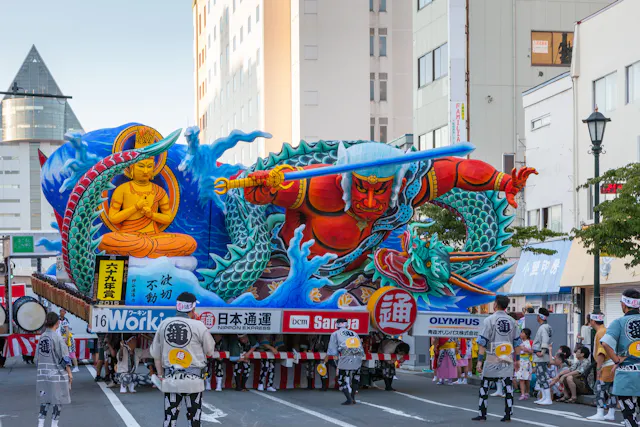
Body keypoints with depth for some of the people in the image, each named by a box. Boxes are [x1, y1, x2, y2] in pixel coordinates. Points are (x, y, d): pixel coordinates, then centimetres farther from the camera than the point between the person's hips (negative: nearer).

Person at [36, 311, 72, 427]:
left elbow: (37, 358, 12)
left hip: (43, 374, 6)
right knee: (57, 400, 5)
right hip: (57, 373, -6)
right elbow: (64, 358, -11)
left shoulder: (42, 337, 5)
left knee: (45, 400, 11)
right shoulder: (57, 337, -13)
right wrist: (69, 372, -3)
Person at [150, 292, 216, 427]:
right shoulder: (199, 326, -9)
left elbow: (156, 354, 8)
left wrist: (161, 375, 19)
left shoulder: (164, 324, 3)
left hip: (170, 379, 3)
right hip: (193, 379, -3)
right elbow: (210, 351, 4)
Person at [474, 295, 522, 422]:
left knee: (484, 387, 6)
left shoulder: (489, 320, -7)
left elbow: (482, 342, -10)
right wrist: (517, 359, 17)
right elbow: (517, 342, 10)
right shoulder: (512, 321, 7)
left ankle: (482, 414, 5)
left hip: (492, 359, -4)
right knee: (508, 386, 5)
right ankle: (508, 414, 2)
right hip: (507, 360, 4)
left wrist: (479, 360, -10)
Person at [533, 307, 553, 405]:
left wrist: (542, 351, -34)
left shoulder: (544, 328, -13)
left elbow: (545, 340, -26)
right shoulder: (543, 327, 18)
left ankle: (548, 399, -13)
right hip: (538, 357, 11)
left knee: (543, 377, -11)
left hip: (541, 357, -11)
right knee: (539, 378, 14)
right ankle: (544, 397, 17)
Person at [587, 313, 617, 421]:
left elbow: (601, 352, -18)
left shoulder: (600, 333, -11)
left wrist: (598, 368, -19)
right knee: (610, 389, 10)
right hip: (613, 366, 9)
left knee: (599, 388, -8)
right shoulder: (606, 331, 19)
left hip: (607, 366, -9)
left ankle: (600, 414, -9)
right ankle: (611, 414, 12)